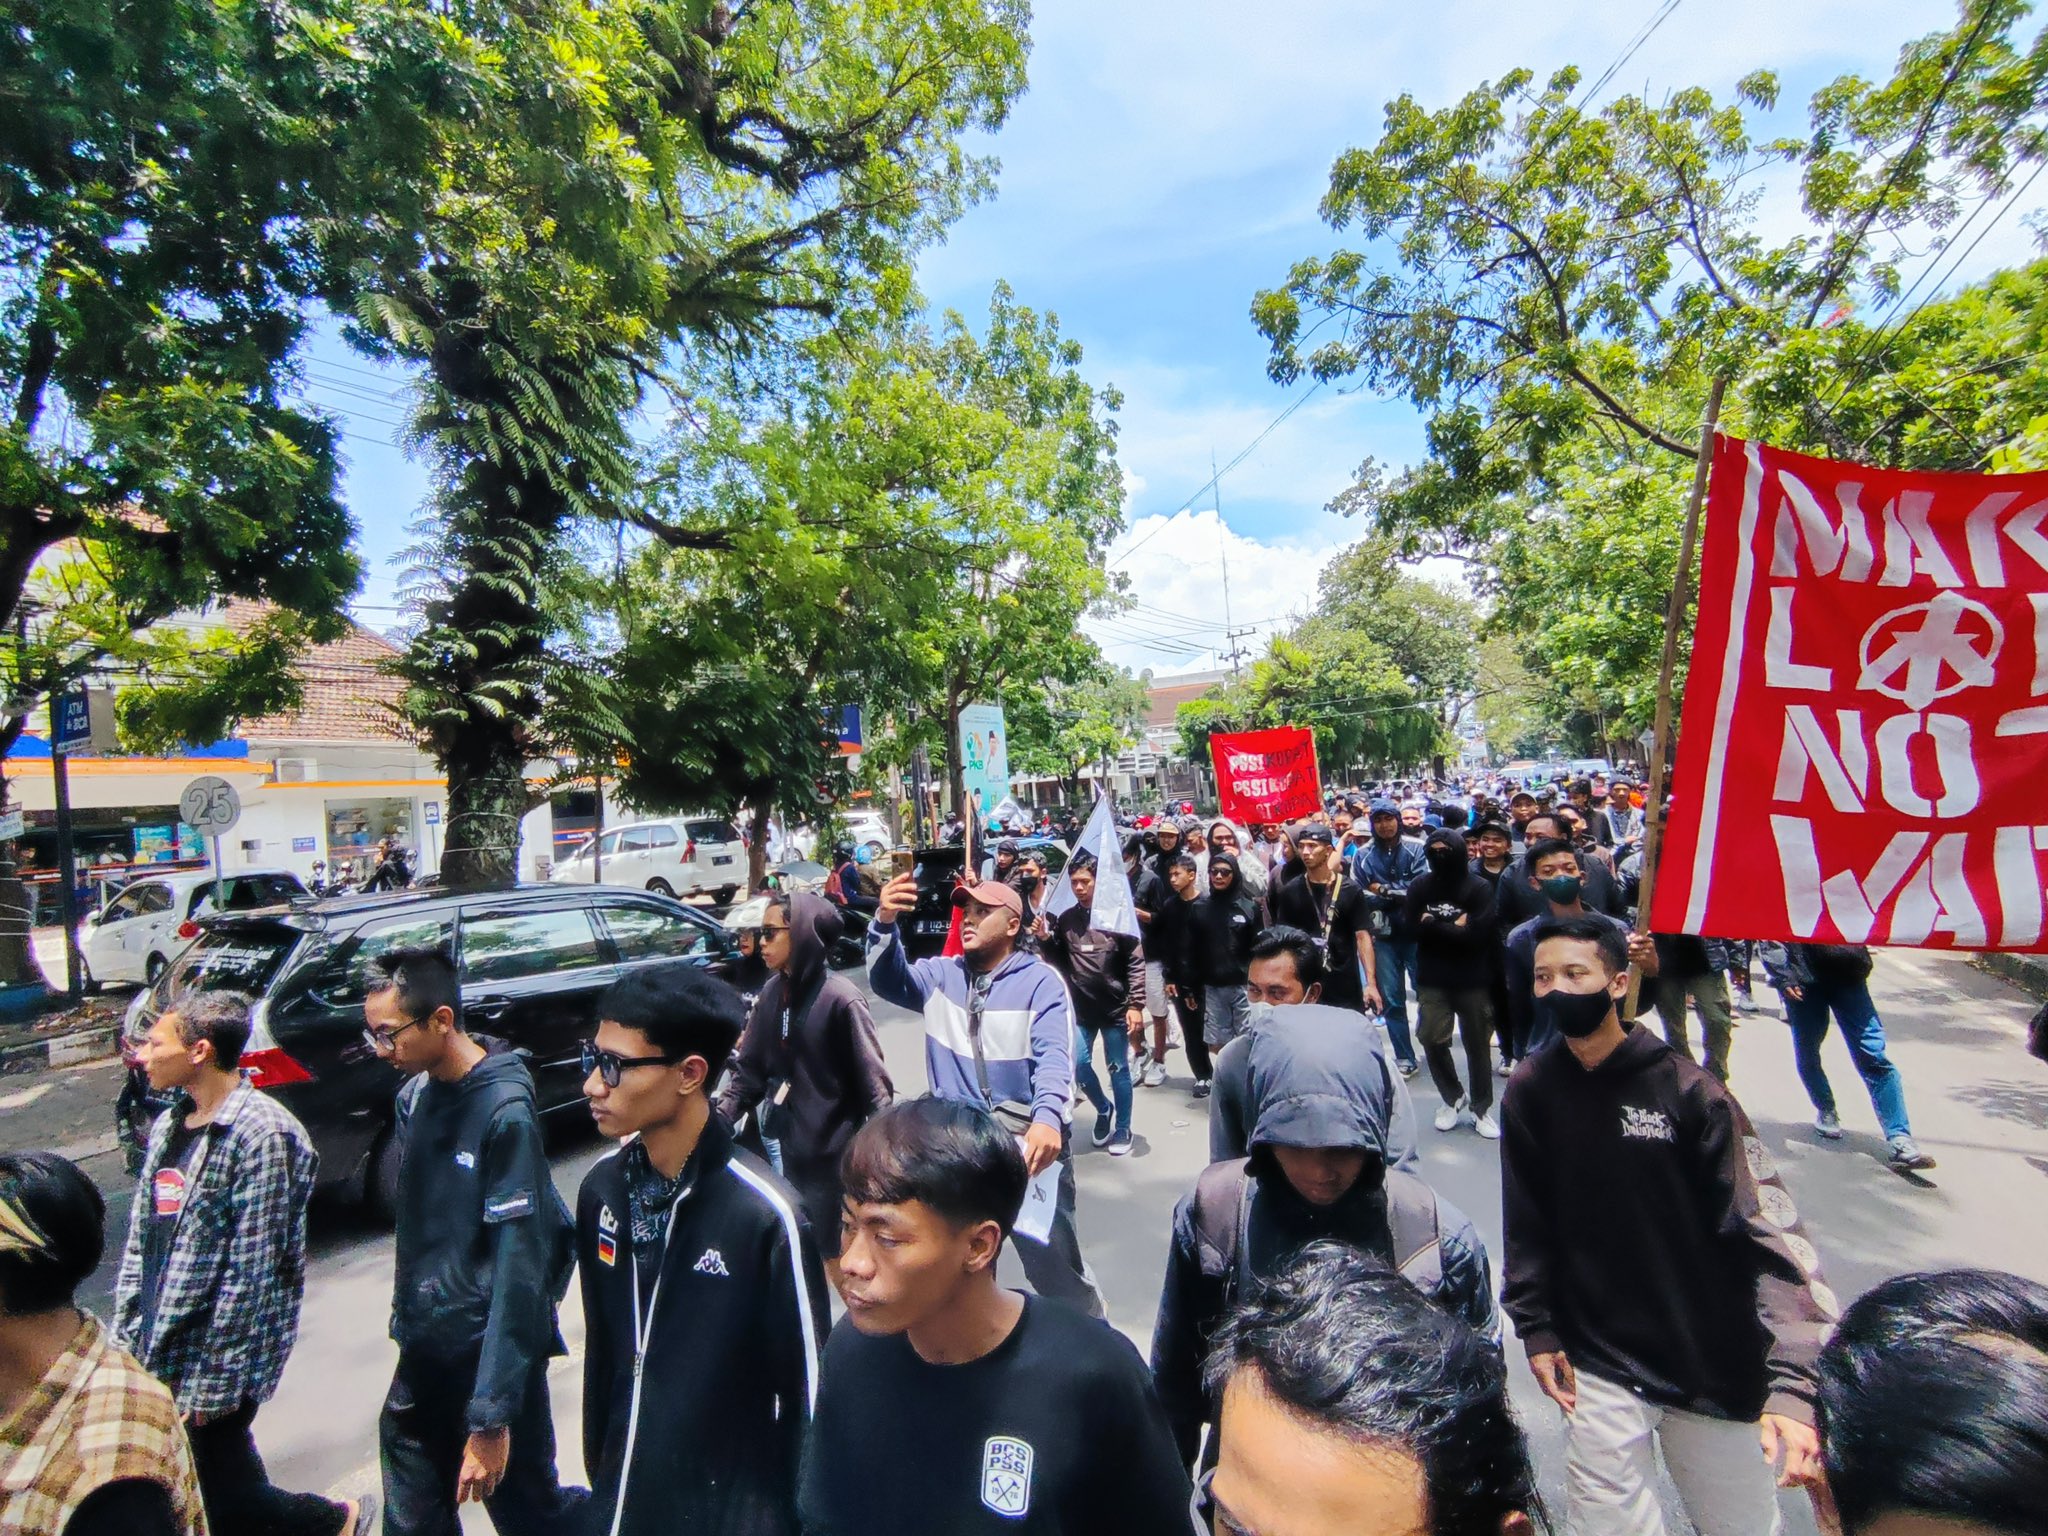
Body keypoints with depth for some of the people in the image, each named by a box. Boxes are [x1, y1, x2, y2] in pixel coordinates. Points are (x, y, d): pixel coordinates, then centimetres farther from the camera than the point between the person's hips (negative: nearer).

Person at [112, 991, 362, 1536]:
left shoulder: (261, 1134, -21)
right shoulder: (168, 1125, 6)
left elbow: (250, 1272, -19)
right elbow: (139, 1242, 13)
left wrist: (211, 1379, -16)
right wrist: (125, 1336, 10)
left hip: (215, 1356, -8)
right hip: (156, 1356, 8)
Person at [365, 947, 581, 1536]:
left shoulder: (505, 1112, -23)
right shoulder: (415, 1094, 1)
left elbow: (520, 1268, -23)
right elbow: (415, 1224, 12)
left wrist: (491, 1417, -22)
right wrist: (405, 1318, 12)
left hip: (487, 1351, -6)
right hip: (424, 1349, 7)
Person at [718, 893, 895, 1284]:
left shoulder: (840, 999, -20)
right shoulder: (772, 993, 0)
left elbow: (874, 1085, -18)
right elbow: (750, 1068, 5)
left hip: (835, 1153, -6)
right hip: (791, 1148, 7)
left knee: (839, 1259, 10)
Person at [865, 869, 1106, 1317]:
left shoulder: (1041, 982, -8)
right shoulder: (941, 974, 5)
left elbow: (1054, 1058, -18)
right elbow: (888, 982, -9)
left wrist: (1048, 1118, -37)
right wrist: (886, 923, -28)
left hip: (1029, 1142, -4)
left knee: (1054, 1260, 5)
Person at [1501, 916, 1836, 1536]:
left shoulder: (1687, 1089, -13)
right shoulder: (1531, 1090, -6)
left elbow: (1772, 1232, -17)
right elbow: (1527, 1224, 2)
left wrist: (1793, 1381, -24)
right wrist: (1535, 1330, 1)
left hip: (1715, 1365, 0)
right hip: (1599, 1368, 1)